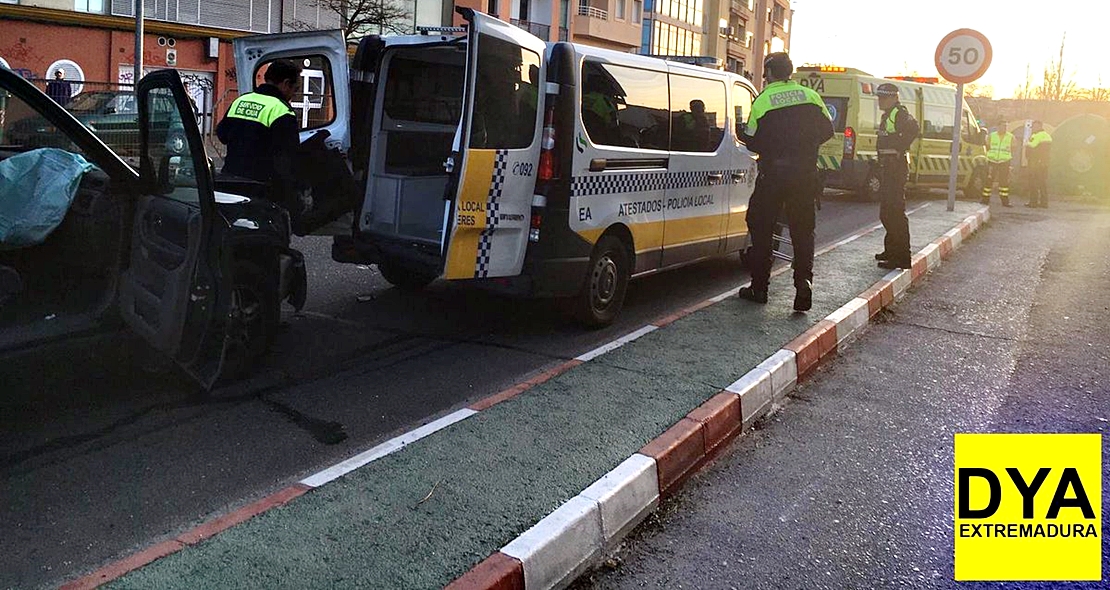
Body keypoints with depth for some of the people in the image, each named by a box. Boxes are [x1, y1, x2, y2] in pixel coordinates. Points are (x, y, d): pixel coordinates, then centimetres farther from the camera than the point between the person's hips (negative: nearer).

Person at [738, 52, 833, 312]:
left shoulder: (762, 101, -5)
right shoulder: (810, 96, 5)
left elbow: (753, 142, -3)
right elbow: (826, 130, 10)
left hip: (773, 175, -3)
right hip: (805, 174, 3)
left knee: (762, 229, 9)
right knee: (803, 230, 11)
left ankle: (759, 287, 12)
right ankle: (804, 280, -4)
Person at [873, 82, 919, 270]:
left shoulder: (899, 112, -12)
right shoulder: (887, 115, 18)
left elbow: (912, 128, -31)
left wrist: (900, 149, -24)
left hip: (896, 165, -11)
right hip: (887, 165, 11)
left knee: (895, 212, -11)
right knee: (886, 211, 18)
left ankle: (901, 257, -10)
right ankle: (892, 249, 31)